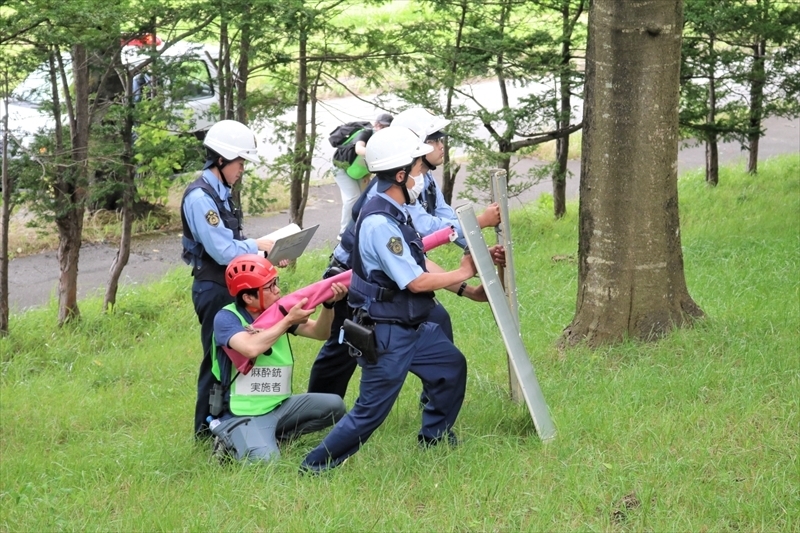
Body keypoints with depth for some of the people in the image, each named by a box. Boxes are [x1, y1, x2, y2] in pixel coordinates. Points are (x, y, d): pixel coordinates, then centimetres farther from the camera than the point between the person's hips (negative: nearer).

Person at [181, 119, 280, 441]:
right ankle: (206, 429, 7)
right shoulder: (199, 197, -18)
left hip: (230, 287, 9)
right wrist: (259, 245, -10)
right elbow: (223, 251, -22)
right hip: (213, 290, -9)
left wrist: (266, 257, 3)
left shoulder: (220, 193, 13)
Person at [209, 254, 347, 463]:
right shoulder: (226, 318, -14)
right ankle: (230, 442, 0)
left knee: (333, 406, -9)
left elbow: (319, 332, 4)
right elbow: (251, 348, -32)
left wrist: (328, 304, -15)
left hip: (280, 407, 7)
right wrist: (289, 321, -23)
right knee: (265, 460, -31)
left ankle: (274, 437, 1)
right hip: (242, 415, -7)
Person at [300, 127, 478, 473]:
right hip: (386, 335, -10)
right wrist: (463, 273, -9)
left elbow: (420, 267, 10)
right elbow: (416, 281, -22)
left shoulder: (397, 213, 7)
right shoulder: (379, 222, -25)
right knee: (371, 412, -3)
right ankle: (314, 468, 8)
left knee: (452, 366, 22)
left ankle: (433, 439, 36)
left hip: (412, 327, 10)